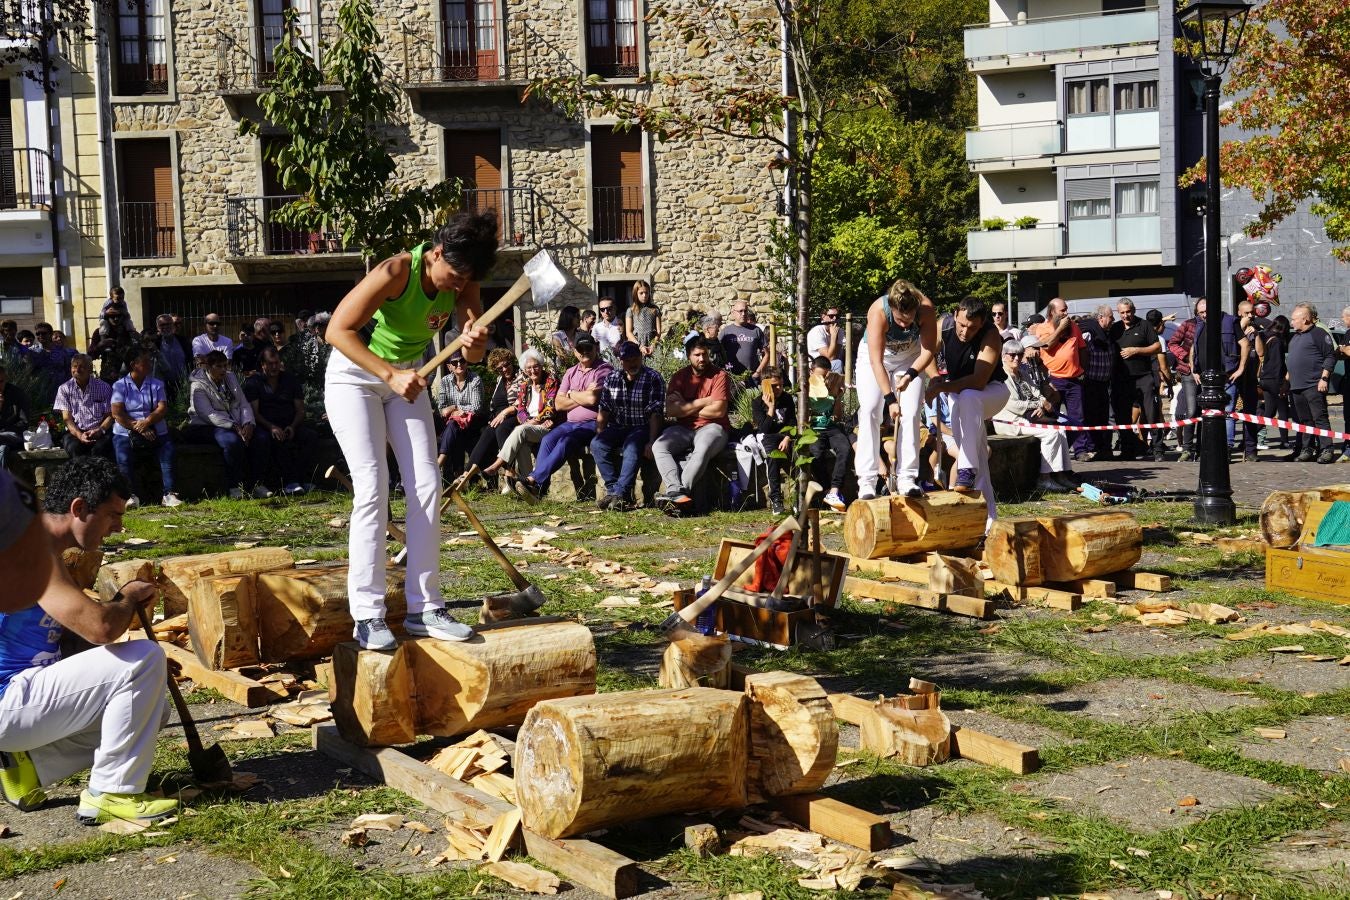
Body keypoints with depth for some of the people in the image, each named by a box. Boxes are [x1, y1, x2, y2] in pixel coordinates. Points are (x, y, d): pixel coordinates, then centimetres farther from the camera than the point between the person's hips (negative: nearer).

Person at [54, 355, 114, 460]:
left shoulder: (103, 387, 6)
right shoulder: (64, 389, 9)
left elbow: (110, 415, 6)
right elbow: (67, 418, 2)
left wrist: (100, 430, -15)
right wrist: (79, 435, -16)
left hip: (100, 432, -1)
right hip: (75, 431, 1)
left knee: (99, 448, -33)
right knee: (74, 447, -33)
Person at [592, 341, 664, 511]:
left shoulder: (654, 379, -4)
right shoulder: (611, 377, 10)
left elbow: (655, 414, -10)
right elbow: (603, 409, 9)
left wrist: (651, 442, -19)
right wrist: (599, 436, -4)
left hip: (641, 428, -4)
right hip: (617, 427, 4)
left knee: (632, 448, -37)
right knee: (596, 444, -26)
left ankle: (619, 493, -36)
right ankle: (614, 489, -23)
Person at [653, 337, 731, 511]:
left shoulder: (719, 376, -2)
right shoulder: (679, 377, 7)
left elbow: (718, 411, -13)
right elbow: (670, 410, -6)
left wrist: (686, 409, -4)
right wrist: (702, 402, -9)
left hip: (711, 427, -4)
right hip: (684, 429, 4)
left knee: (703, 449, -37)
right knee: (658, 446, -24)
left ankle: (674, 492, -37)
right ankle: (678, 492, -40)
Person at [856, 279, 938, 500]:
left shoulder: (927, 309, -30)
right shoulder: (878, 312, -37)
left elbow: (929, 350, -18)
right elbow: (877, 361, -37)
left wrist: (911, 374, -34)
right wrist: (890, 398, -42)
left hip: (910, 359, 2)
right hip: (874, 356, -2)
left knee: (911, 414, -11)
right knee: (869, 412, -15)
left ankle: (907, 478, -9)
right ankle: (867, 481, -15)